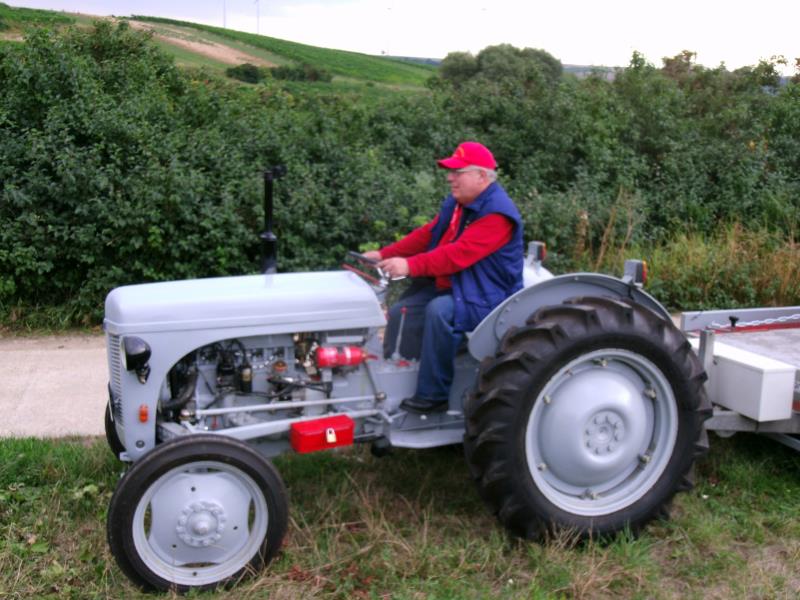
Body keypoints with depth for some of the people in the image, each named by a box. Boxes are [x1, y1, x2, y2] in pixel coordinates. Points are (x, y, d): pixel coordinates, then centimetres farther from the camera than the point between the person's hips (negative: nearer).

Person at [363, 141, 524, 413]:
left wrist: (411, 266, -37)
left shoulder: (497, 213, -21)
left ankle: (433, 395, -24)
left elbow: (459, 253, -31)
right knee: (401, 313, -1)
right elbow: (427, 235, 11)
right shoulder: (456, 203, 8)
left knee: (440, 311, -34)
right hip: (449, 286, 9)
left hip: (485, 298, -9)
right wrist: (384, 254, 1)